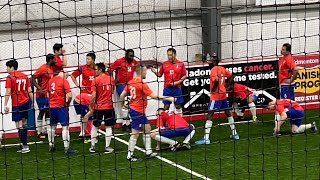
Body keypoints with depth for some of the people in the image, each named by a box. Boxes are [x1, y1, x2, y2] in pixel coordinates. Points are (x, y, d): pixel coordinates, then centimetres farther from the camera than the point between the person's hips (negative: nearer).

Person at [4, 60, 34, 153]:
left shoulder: (10, 78, -8)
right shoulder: (24, 76, 8)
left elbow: (8, 92, -13)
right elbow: (30, 91, 10)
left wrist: (5, 105, -11)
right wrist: (32, 102, 15)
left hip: (16, 105, -6)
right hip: (26, 102, 6)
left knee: (19, 126, -3)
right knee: (24, 124, 14)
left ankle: (25, 147, -6)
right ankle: (24, 145, 17)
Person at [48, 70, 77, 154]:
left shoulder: (50, 81, 9)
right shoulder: (64, 80, -10)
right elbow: (69, 95, -16)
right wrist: (68, 103, 0)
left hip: (52, 106, 7)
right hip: (61, 106, -7)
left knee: (52, 126, 17)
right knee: (65, 126, -4)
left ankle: (51, 146, 24)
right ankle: (66, 148, -7)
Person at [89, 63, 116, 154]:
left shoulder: (96, 80, -11)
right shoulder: (111, 79, 1)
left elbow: (93, 96, -13)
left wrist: (90, 105, 0)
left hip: (98, 106, -2)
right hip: (109, 106, 2)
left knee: (95, 126, 12)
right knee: (108, 127, 6)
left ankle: (92, 146, 16)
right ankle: (107, 147, 5)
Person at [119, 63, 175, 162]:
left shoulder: (131, 82, 4)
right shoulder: (142, 84, -20)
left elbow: (122, 95, 7)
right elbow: (154, 96, -21)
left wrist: (122, 105, 23)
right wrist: (168, 98, -14)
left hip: (133, 108, 9)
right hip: (137, 111, -9)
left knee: (147, 129, 16)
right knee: (135, 133, -1)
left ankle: (148, 152, 20)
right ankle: (130, 155, 5)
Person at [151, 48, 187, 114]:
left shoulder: (181, 64, -1)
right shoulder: (164, 64, 3)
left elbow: (184, 76, 3)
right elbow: (160, 75, 10)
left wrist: (178, 82, -10)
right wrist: (155, 72, -10)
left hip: (177, 88, -1)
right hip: (167, 88, 1)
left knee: (178, 106, 6)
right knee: (166, 106, 2)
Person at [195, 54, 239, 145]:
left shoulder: (213, 70, -15)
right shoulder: (222, 68, 9)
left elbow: (216, 80, -30)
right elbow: (230, 76, 20)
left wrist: (213, 89, -16)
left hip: (215, 96, -9)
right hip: (223, 94, 9)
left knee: (209, 115, -9)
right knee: (228, 113, 22)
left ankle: (206, 139, -16)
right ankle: (234, 134, 32)